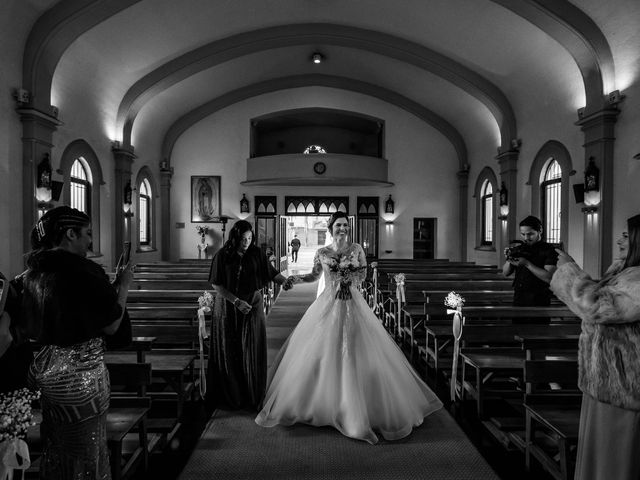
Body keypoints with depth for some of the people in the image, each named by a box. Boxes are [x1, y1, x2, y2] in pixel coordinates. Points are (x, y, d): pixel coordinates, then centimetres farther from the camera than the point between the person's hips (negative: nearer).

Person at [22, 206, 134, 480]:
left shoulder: (33, 272, 4)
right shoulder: (83, 271, -22)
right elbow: (111, 325, -19)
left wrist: (112, 285, 13)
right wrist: (123, 285, -7)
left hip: (44, 369, 8)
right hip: (81, 373, -8)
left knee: (55, 452, 25)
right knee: (85, 454, 11)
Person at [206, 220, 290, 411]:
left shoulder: (256, 253, -1)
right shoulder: (222, 255, -7)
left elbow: (272, 273, 1)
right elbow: (216, 284, -8)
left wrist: (286, 281, -19)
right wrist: (237, 301, -15)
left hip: (252, 305, 1)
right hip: (227, 307, -1)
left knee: (252, 351, 3)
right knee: (228, 352, 7)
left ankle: (252, 397, 16)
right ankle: (229, 396, 22)